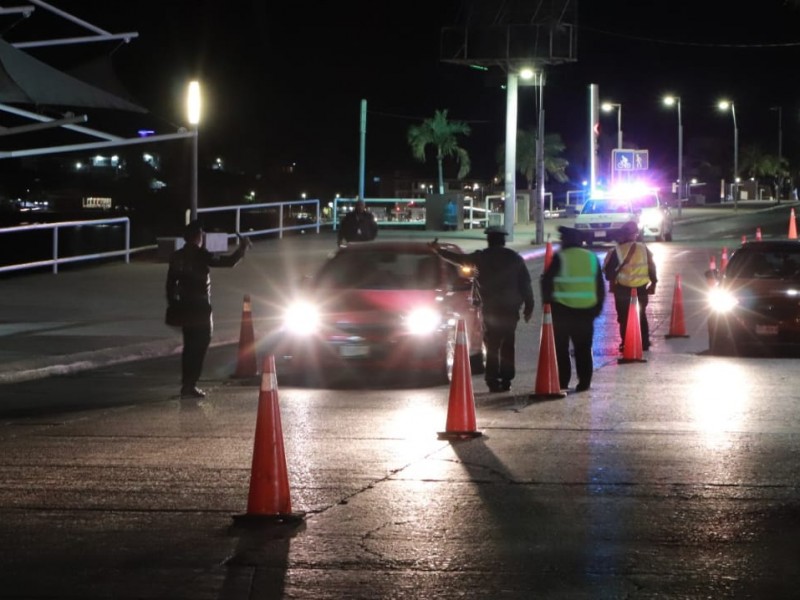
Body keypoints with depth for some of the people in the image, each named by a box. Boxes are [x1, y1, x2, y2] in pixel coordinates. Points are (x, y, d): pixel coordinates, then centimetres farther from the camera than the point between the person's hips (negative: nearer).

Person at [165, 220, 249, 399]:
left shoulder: (177, 257, 6)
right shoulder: (200, 255, -14)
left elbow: (170, 283, 10)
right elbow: (228, 261, -12)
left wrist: (173, 304, 19)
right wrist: (242, 248, 3)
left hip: (185, 308, 7)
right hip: (200, 309, -7)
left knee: (190, 346, 17)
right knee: (199, 347, -2)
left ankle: (186, 384, 20)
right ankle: (190, 385, -7)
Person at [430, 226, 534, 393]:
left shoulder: (481, 257, 0)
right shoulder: (515, 258, 2)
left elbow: (458, 258, 12)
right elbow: (525, 284, 2)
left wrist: (439, 250, 26)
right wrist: (528, 306, 7)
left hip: (490, 309, -1)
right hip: (510, 309, 1)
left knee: (492, 347, 3)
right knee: (508, 346, 7)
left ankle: (493, 382, -3)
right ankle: (506, 380, 2)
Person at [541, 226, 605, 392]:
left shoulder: (560, 258, -7)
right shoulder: (592, 257, 7)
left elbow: (547, 282, -7)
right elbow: (600, 285, 10)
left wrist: (547, 301, 5)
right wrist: (597, 307, 15)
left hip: (562, 310, -3)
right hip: (586, 310, 3)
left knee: (561, 348, 6)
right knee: (583, 349, 9)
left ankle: (562, 382, 4)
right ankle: (584, 382, 6)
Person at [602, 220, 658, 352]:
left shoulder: (618, 251, -11)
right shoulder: (644, 249, -1)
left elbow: (609, 269, -6)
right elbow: (652, 267, 5)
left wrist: (612, 281, 12)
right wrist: (653, 283, 16)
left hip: (623, 289, -3)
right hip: (641, 288, 3)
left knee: (624, 317, 4)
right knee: (641, 316, 16)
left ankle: (626, 344, 0)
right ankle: (644, 343, 17)